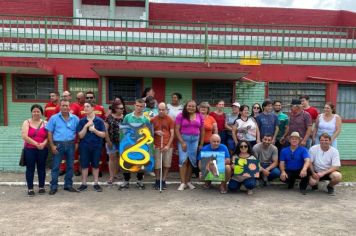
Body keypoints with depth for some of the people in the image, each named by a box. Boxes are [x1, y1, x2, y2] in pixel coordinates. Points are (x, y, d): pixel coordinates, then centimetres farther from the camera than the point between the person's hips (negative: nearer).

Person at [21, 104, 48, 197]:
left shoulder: (45, 123, 5)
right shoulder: (27, 122, 0)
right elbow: (24, 136, -11)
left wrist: (43, 143, -18)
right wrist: (36, 144, -16)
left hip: (42, 150, 2)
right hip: (29, 150, -1)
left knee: (41, 168, 9)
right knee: (30, 169, 4)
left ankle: (41, 187, 20)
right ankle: (30, 189, 13)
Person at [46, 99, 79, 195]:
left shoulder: (75, 118, 3)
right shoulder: (54, 118, -1)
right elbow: (49, 132, -1)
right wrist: (52, 145, -8)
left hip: (70, 144, 2)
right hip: (58, 144, -2)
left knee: (70, 166, 10)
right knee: (55, 166, 3)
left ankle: (68, 185, 22)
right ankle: (54, 186, 12)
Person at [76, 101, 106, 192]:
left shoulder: (99, 121, -2)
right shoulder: (82, 121, 1)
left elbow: (103, 135, -3)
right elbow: (80, 136, -3)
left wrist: (94, 130, -18)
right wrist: (86, 126, -15)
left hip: (96, 146, -1)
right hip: (84, 146, 1)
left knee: (95, 165, 9)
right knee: (84, 165, 7)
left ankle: (96, 183, 19)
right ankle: (84, 184, 19)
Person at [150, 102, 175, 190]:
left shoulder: (170, 120, 3)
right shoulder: (153, 119, 4)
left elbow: (172, 133, 1)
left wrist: (168, 145, -7)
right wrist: (156, 132, -10)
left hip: (168, 146, 0)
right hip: (157, 146, 0)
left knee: (166, 165, 5)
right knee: (157, 165, 1)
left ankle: (163, 181, 18)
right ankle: (157, 181, 18)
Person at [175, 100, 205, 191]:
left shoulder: (200, 116, 7)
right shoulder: (181, 115, -1)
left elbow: (202, 130, 10)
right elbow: (177, 130, -5)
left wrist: (201, 143, 6)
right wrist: (182, 142, -11)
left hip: (195, 140, 3)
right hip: (183, 139, -3)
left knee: (192, 161, 6)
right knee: (183, 160, -8)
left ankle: (188, 181, 18)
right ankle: (183, 183, -1)